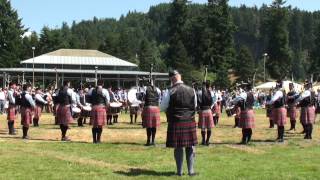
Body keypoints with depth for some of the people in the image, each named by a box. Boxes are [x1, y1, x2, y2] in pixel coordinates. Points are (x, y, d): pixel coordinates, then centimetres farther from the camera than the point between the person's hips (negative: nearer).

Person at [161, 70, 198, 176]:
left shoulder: (171, 91, -10)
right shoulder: (191, 90, 1)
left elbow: (163, 107, -3)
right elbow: (195, 106, 13)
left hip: (176, 122, -2)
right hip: (190, 122, 2)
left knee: (178, 147, 6)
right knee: (190, 147, 10)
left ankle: (179, 171, 12)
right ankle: (191, 170, 12)